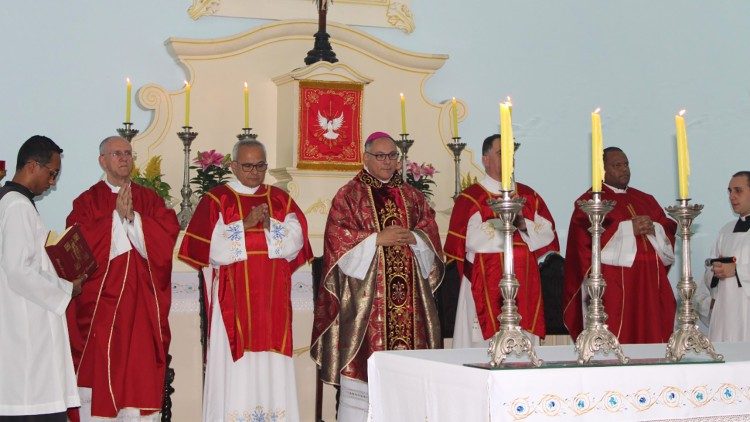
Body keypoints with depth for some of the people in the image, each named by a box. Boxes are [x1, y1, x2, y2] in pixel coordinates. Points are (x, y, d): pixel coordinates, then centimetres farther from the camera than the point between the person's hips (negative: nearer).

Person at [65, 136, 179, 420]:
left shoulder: (150, 200, 14)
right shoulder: (87, 201, 6)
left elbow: (168, 236, -1)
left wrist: (133, 217, -11)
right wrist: (117, 216, -10)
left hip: (142, 306, 2)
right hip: (100, 303, -2)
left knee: (142, 377, 0)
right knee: (99, 372, -3)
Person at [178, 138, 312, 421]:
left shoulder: (280, 199, 13)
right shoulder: (217, 199, 3)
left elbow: (296, 241, 1)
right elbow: (211, 247, -8)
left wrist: (269, 224, -13)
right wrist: (246, 224, -14)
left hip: (272, 299, 3)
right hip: (233, 299, -3)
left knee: (272, 368, 1)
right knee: (234, 373, -6)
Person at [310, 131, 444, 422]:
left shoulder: (412, 196, 16)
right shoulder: (349, 196, 2)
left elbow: (430, 233, 11)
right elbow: (338, 236, -7)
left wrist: (413, 238, -9)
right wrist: (376, 239, -14)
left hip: (408, 291, 4)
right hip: (365, 291, -4)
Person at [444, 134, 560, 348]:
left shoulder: (529, 195, 14)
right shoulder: (471, 197, 0)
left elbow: (548, 233, 6)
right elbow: (470, 240, -13)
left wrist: (523, 224, -10)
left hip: (524, 287, 4)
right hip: (487, 288, -4)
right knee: (486, 346, -7)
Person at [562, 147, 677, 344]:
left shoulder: (646, 200, 22)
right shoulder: (589, 201, 3)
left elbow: (669, 230, 15)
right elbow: (587, 238, -12)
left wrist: (653, 228, -7)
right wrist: (628, 228, -13)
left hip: (649, 285, 5)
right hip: (612, 288, -5)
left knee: (652, 338, 0)